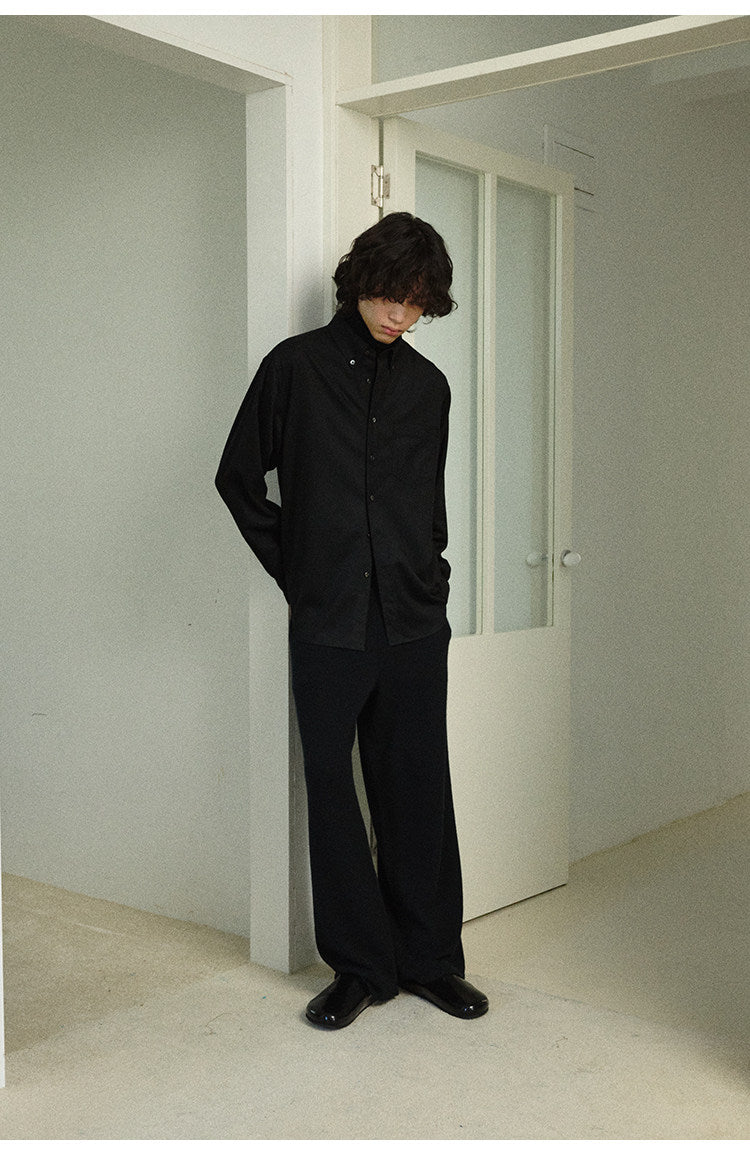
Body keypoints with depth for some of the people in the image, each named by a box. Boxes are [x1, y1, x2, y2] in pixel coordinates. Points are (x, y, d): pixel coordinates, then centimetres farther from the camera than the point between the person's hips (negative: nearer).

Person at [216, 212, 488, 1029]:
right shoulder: (295, 366, 2)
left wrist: (432, 577, 10)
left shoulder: (428, 386, 11)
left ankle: (430, 958, 18)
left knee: (419, 789, 6)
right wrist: (294, 568, 3)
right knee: (333, 792, 3)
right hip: (327, 624, -2)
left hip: (414, 623, 2)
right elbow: (239, 479, 7)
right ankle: (360, 965, 16)